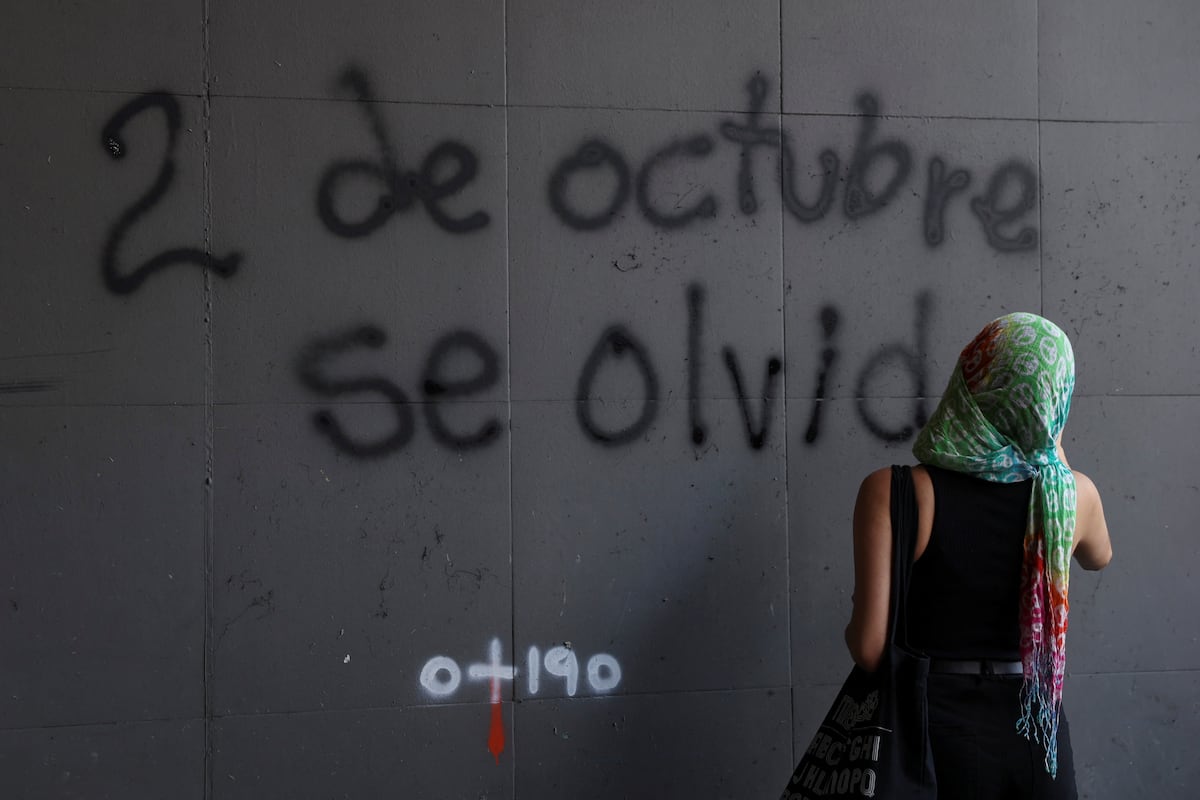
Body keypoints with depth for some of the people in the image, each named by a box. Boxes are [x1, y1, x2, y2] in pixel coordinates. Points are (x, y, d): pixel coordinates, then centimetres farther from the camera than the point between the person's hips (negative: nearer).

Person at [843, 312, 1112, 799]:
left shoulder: (892, 493, -18)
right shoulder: (1075, 494, -7)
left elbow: (869, 649, -19)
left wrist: (853, 629, 3)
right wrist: (1054, 453, 22)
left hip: (939, 732, -2)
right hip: (1038, 731, 3)